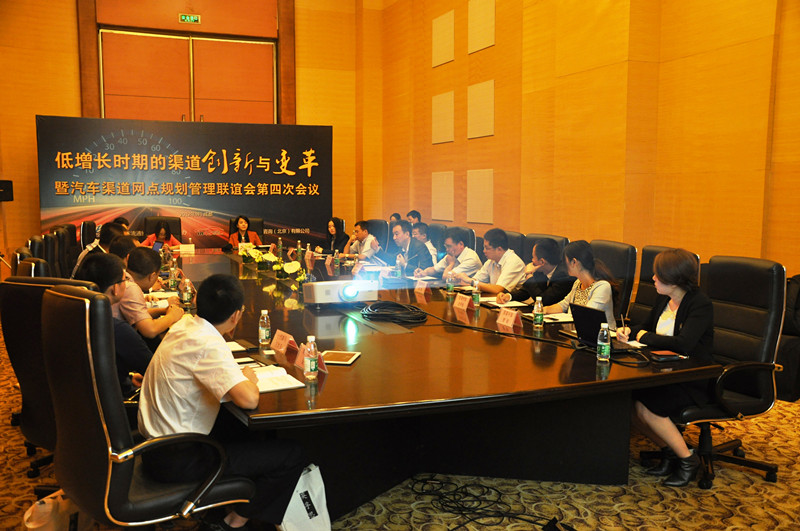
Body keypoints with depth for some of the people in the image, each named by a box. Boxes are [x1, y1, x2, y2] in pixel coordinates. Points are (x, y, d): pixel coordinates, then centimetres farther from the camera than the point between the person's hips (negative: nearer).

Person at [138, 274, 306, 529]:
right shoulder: (208, 343, -26)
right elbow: (249, 400, -33)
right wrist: (249, 378, -12)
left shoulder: (184, 324, 2)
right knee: (291, 455, -5)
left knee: (254, 433, 26)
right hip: (175, 460, -10)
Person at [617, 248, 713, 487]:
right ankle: (668, 451, 8)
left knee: (644, 407, -26)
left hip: (693, 381, -8)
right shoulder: (664, 300, 7)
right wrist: (629, 331, 1)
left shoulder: (701, 305, -16)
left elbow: (683, 344, -31)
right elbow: (646, 326, 24)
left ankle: (687, 458, -2)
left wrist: (646, 337, -17)